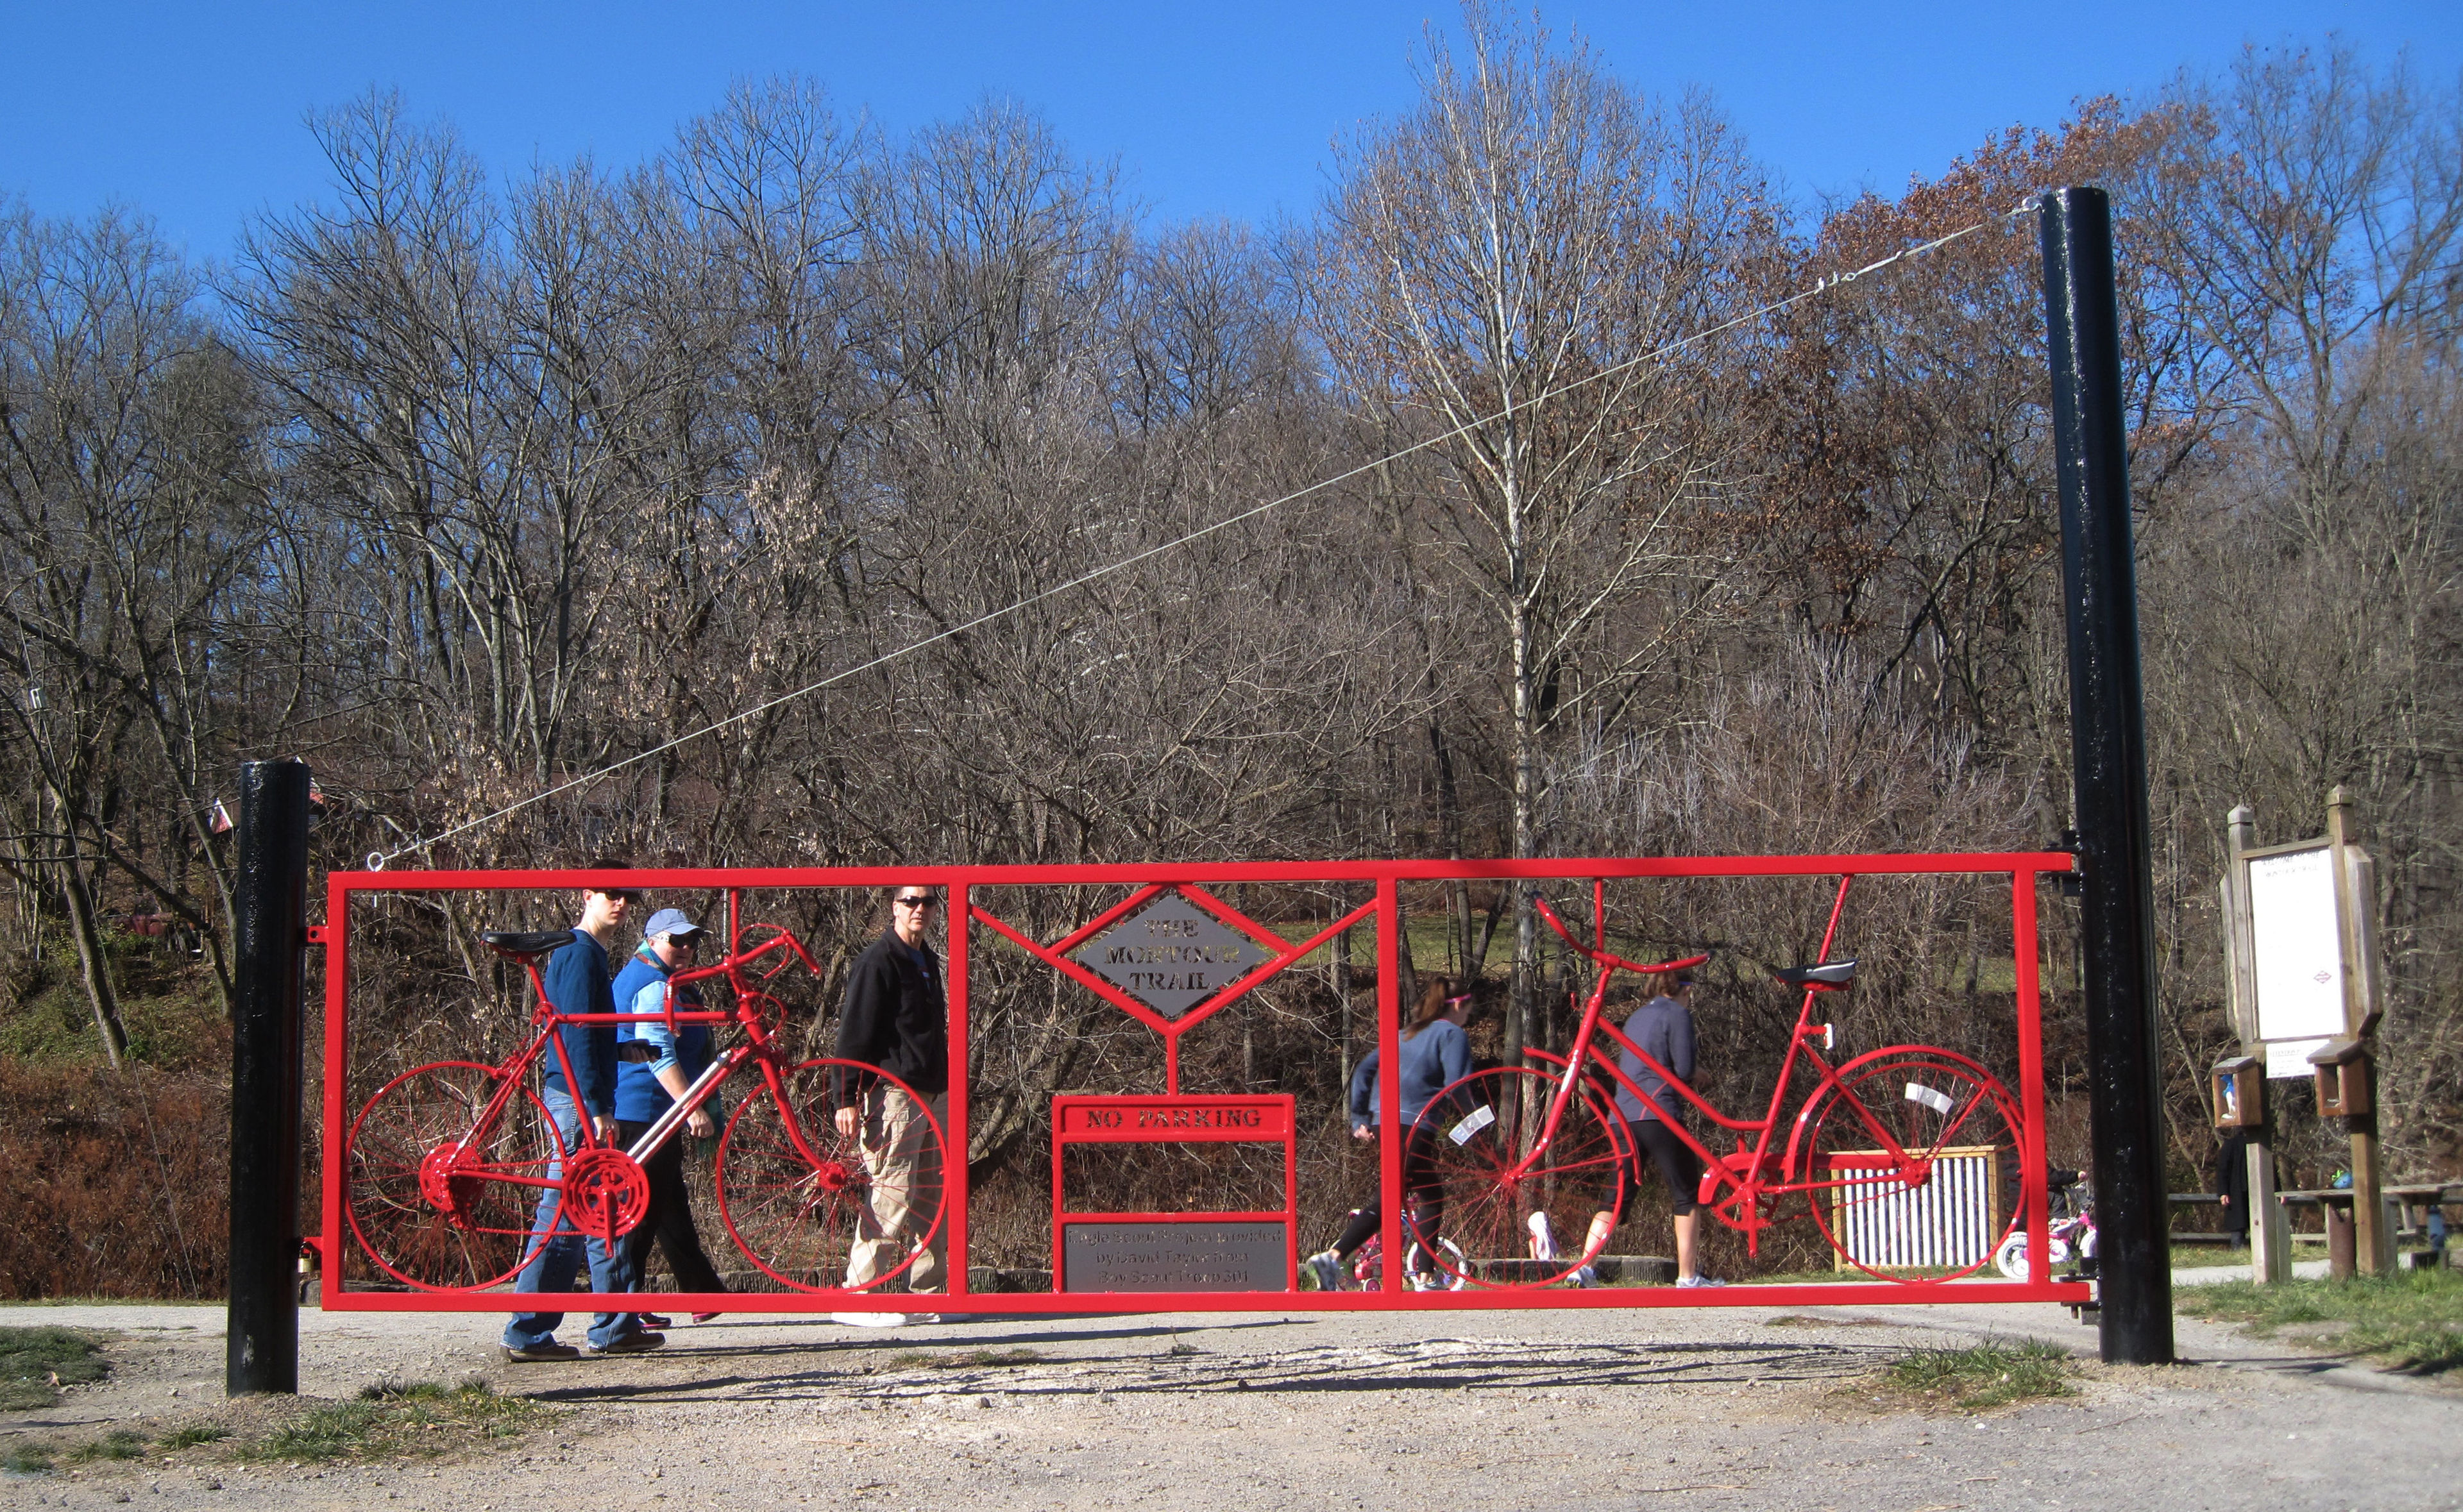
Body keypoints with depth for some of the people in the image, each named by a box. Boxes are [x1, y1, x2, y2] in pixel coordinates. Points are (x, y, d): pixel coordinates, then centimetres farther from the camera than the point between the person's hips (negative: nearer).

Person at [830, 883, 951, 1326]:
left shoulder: (927, 961, 19)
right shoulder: (878, 961, -8)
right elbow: (854, 1035, -12)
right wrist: (845, 1099, -18)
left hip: (932, 1094, 9)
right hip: (893, 1094, -9)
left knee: (933, 1199, 8)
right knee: (891, 1196, -12)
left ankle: (926, 1297, 13)